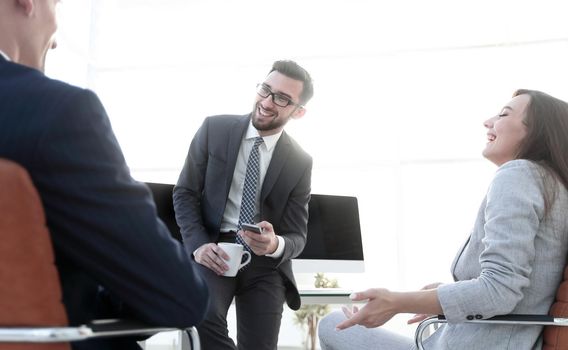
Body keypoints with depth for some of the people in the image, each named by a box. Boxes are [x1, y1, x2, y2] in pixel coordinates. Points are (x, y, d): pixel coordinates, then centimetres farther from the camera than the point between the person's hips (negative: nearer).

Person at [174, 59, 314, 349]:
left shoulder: (300, 163, 1)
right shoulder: (214, 129, -1)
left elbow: (297, 235, 2)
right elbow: (184, 193, 2)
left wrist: (275, 245, -24)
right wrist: (198, 244, -15)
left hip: (265, 262, 1)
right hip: (213, 250, -1)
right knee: (203, 315, -30)